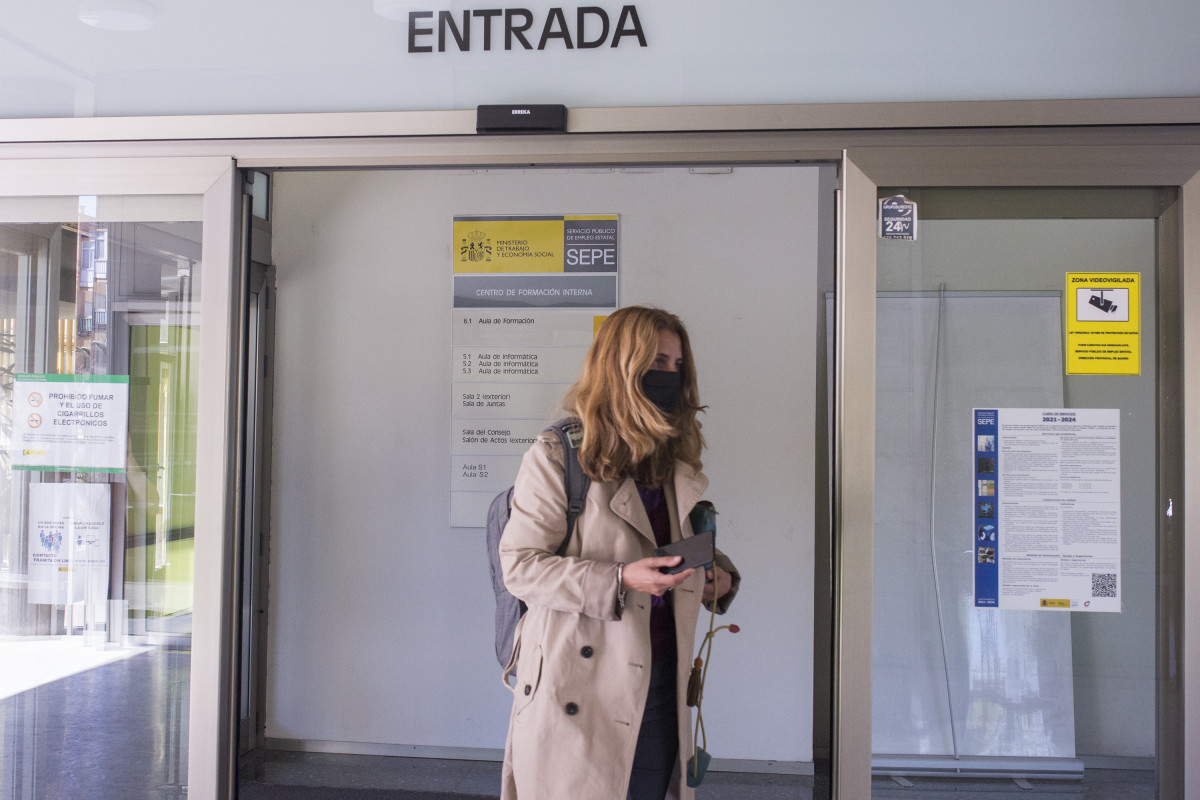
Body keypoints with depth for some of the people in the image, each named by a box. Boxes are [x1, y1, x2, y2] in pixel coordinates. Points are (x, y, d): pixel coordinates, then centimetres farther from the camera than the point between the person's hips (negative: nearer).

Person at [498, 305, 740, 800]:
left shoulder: (678, 466, 13)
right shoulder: (557, 457, -8)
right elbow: (519, 566, -12)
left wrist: (719, 577, 2)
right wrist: (619, 580, -21)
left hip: (660, 680, 6)